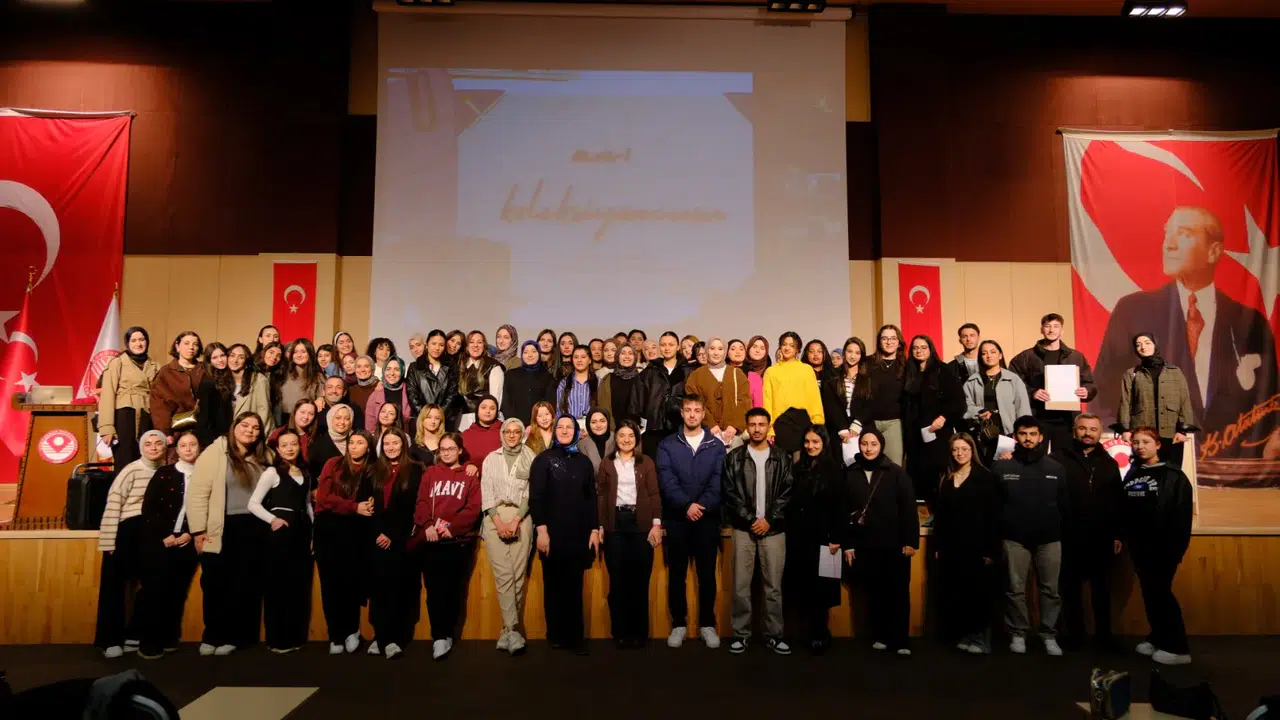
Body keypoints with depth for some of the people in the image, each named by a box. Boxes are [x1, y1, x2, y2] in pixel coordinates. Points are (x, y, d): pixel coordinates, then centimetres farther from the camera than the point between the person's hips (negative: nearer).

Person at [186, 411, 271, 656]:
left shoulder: (260, 460, 13)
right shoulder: (214, 453, -5)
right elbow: (197, 493, -10)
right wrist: (198, 530, -13)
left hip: (251, 529, 4)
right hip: (221, 529, -4)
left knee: (244, 584, 7)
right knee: (216, 585, 5)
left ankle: (229, 636, 18)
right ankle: (212, 636, 22)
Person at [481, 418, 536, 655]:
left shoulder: (530, 459, 9)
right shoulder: (491, 458, 12)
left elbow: (531, 493, 2)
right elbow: (486, 492, 5)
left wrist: (516, 520, -9)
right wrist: (499, 522, -7)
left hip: (521, 517, 0)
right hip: (494, 517, 0)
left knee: (518, 574, -4)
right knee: (503, 574, -10)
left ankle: (508, 631, 4)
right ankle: (514, 630, -14)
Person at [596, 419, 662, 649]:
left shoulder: (646, 462, 6)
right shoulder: (606, 463, 7)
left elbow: (654, 494, 2)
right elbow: (600, 495, 4)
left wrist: (657, 524, -7)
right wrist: (599, 526, -3)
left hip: (640, 523, 0)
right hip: (615, 524, 1)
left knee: (640, 580, 3)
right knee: (617, 580, 4)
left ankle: (640, 632, 12)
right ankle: (620, 632, 13)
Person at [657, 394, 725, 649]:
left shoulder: (716, 446, 5)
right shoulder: (667, 445, 3)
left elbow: (718, 482, -3)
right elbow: (667, 481, -6)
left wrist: (702, 505, -17)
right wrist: (687, 505, -18)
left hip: (707, 518, 0)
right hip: (676, 518, 0)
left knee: (707, 575, 6)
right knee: (676, 574, 6)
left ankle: (707, 624, 19)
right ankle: (679, 624, 18)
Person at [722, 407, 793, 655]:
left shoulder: (782, 458, 6)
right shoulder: (734, 457, 4)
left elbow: (787, 493, 1)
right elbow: (729, 492, -2)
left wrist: (769, 520, -8)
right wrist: (750, 519, -9)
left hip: (773, 529, 0)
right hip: (744, 528, 0)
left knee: (773, 585, 5)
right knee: (741, 585, 2)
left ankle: (774, 635, 15)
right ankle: (741, 634, 13)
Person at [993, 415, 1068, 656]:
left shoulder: (1056, 468, 6)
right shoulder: (1001, 467, -2)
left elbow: (1064, 504, 6)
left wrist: (1065, 534, 1)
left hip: (1049, 539, 2)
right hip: (1015, 538, -1)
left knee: (1050, 589, 6)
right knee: (1015, 589, 5)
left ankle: (1049, 635, 17)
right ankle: (1018, 634, 15)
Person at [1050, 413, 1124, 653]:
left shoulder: (1109, 463, 8)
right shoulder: (1059, 458, -3)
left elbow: (1118, 501, 8)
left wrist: (1117, 534, 4)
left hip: (1102, 538, 3)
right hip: (1069, 537, -3)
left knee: (1102, 589, 12)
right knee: (1071, 589, 7)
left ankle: (1104, 634, 24)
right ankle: (1073, 634, 18)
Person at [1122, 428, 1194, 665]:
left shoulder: (1173, 475, -6)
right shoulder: (1131, 475, 10)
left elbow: (1182, 514, -11)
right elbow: (1124, 510, 12)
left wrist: (1177, 546, -15)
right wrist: (1125, 537, 5)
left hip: (1163, 546, -5)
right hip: (1139, 546, 5)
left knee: (1161, 593, -6)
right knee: (1149, 593, 11)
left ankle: (1177, 648, 1)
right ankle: (1158, 638, 22)